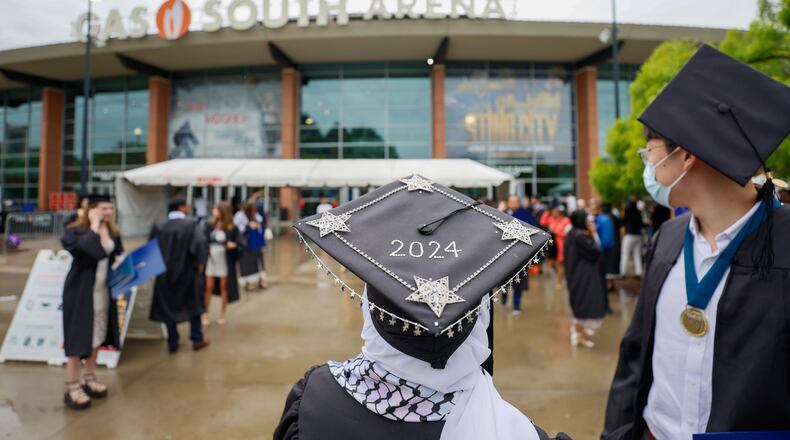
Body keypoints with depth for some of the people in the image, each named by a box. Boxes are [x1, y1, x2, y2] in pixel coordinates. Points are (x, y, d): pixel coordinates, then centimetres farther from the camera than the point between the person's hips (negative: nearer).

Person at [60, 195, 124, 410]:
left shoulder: (112, 232, 5)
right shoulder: (75, 231, -14)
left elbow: (118, 254, 17)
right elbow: (84, 252, -33)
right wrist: (94, 227, -25)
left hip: (103, 291, 7)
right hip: (81, 292, -6)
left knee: (96, 336, 15)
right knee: (79, 338, 0)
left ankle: (89, 379, 30)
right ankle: (72, 387, 13)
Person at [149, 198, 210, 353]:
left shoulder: (158, 227, 0)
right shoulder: (191, 225, -13)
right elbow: (201, 244, -26)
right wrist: (199, 264, -14)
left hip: (165, 273, 3)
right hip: (188, 272, -3)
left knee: (169, 307, 13)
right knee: (193, 304, 13)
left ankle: (172, 343, 19)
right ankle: (197, 339, 17)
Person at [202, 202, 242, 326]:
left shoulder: (232, 228, -7)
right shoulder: (209, 226, 1)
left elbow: (239, 241, -10)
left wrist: (234, 244, -30)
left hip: (225, 262, -2)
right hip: (210, 260, 2)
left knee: (224, 287, 8)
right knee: (208, 287, 4)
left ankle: (222, 314, 20)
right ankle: (206, 313, 18)